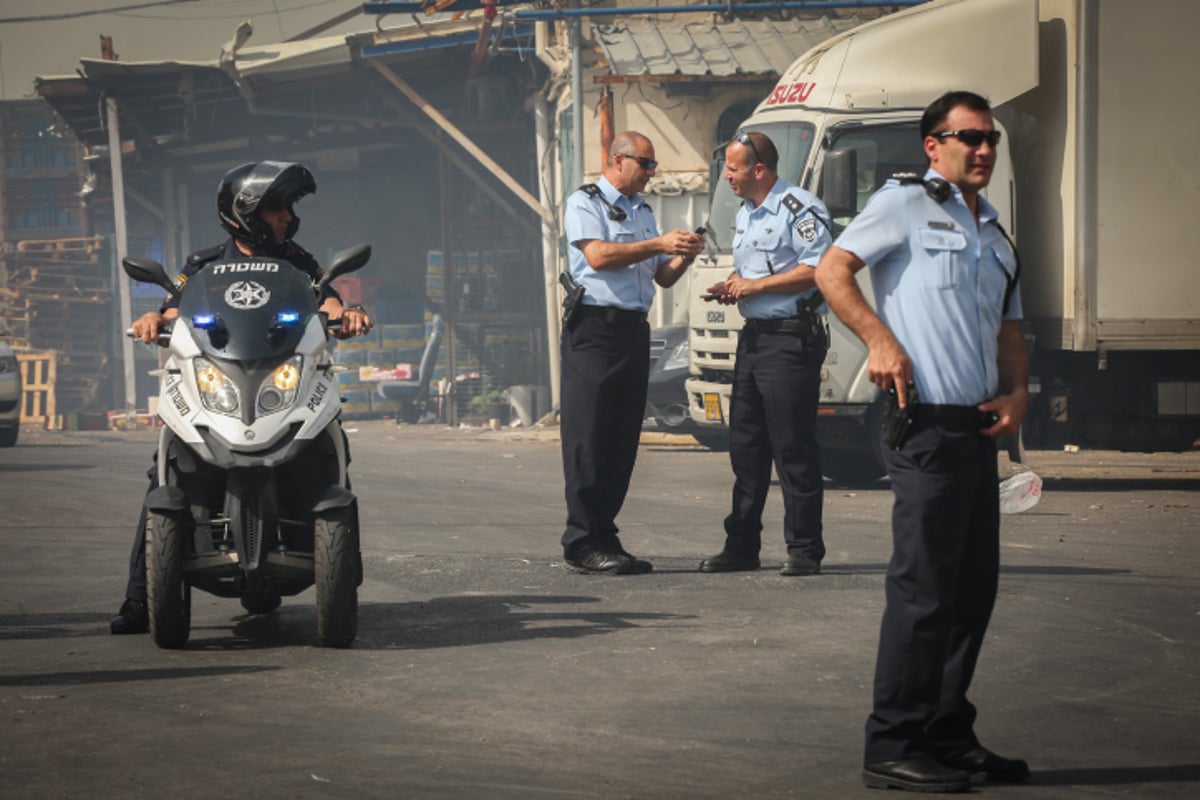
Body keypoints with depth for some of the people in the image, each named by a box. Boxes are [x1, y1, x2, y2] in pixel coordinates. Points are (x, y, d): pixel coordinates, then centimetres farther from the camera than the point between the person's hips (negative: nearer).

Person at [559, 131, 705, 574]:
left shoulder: (643, 212, 22)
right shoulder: (584, 203, 0)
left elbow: (662, 277, 20)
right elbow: (598, 255, -16)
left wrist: (684, 256, 0)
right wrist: (659, 245, -18)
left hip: (634, 331, 7)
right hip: (594, 329, -7)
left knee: (622, 439, 5)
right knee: (589, 437, -7)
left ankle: (603, 535, 9)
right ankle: (584, 542, -8)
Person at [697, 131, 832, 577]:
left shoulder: (799, 209, -11)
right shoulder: (746, 213, 19)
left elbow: (818, 269, -20)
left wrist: (756, 285, -17)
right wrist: (733, 288, 9)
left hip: (791, 339, -9)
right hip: (752, 336, 9)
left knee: (793, 448, -7)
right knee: (745, 446, 10)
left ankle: (804, 550, -2)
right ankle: (741, 546, 16)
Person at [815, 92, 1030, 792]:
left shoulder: (996, 237, 23)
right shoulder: (906, 203, 0)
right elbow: (833, 270, -7)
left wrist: (1017, 392, 6)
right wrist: (879, 338, -20)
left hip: (977, 428, 8)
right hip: (926, 424, -8)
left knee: (975, 585, 11)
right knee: (924, 586, -9)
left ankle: (948, 736, 20)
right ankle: (894, 748, -4)